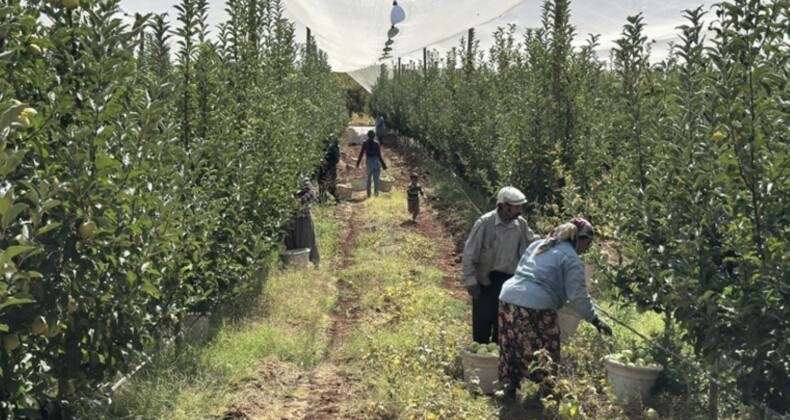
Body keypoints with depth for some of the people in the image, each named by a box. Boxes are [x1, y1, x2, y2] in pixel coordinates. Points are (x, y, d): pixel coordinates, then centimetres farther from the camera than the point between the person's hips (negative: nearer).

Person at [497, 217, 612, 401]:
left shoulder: (538, 244, 22)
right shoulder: (572, 259, -1)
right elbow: (578, 296, -5)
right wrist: (595, 320, 5)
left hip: (508, 298, 8)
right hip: (535, 308, -7)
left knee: (513, 350, 17)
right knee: (546, 355, 9)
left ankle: (510, 389, 24)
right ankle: (545, 393, 16)